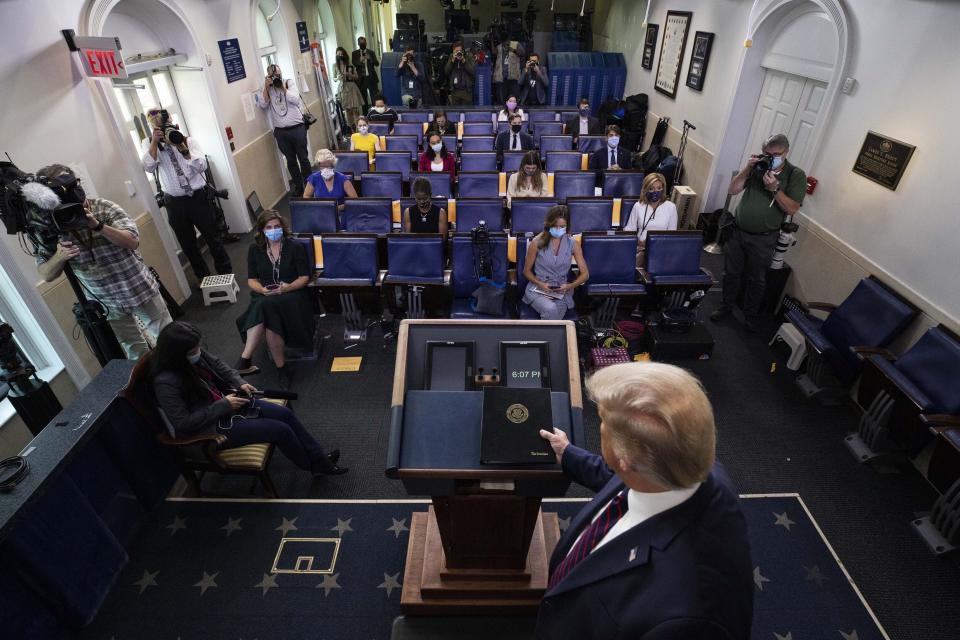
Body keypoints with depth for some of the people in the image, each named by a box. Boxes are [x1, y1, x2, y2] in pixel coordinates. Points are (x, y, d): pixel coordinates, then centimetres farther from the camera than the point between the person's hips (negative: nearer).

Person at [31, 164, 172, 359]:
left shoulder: (105, 208, -14)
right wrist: (59, 256, -25)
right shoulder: (49, 229, -7)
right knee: (135, 352, 15)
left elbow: (132, 241, -22)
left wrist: (98, 226, -34)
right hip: (107, 304, 3)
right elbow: (46, 275, -5)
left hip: (140, 289, -2)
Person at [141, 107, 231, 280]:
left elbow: (202, 166, -12)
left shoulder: (188, 140, 0)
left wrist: (183, 149, -23)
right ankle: (203, 276, 28)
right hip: (174, 202, 2)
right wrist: (155, 142, -17)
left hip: (198, 197, -2)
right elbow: (148, 167, -12)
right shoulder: (148, 143, 5)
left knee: (212, 237, 6)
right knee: (187, 244, 12)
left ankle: (226, 273, 20)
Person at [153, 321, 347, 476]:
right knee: (281, 430, -13)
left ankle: (320, 458, 9)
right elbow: (183, 424, -26)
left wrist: (241, 384, -6)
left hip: (227, 402, 8)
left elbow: (221, 367, 11)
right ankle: (314, 466, 11)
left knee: (285, 414, -3)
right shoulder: (167, 383, -28)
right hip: (211, 427, -8)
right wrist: (223, 406, -24)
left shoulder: (197, 355, -8)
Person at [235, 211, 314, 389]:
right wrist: (263, 290, -13)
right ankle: (281, 367, -29)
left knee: (265, 307, -34)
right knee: (268, 317, -34)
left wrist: (288, 287, -20)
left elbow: (304, 278, -1)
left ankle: (245, 359, -25)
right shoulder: (254, 250, 11)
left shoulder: (295, 247, 2)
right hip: (265, 297, 3)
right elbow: (252, 280, 10)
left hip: (292, 295, -3)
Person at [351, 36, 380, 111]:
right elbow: (354, 65, -5)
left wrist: (370, 59, -21)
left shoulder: (371, 52, 7)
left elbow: (377, 64, -3)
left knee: (374, 97, -3)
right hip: (361, 78, 0)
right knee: (363, 98, 4)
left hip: (371, 78, 0)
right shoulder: (354, 53, 6)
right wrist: (360, 61, -25)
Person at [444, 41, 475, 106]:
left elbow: (473, 71, -7)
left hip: (466, 90, -1)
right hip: (454, 90, 1)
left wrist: (464, 61, -13)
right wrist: (452, 60, -11)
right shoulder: (451, 58, 9)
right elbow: (446, 72, -1)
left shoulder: (468, 58, 5)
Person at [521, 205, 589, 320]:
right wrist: (540, 284, -14)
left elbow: (585, 274, 4)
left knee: (554, 315, -30)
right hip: (538, 289, -1)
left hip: (561, 291, 1)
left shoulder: (573, 244, 1)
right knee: (551, 310, -34)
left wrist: (570, 286, -14)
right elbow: (526, 271, 5)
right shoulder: (537, 243, -4)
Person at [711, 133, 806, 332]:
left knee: (756, 280, 10)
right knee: (731, 272, 14)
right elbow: (732, 190, -3)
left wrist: (774, 189, -24)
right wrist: (746, 169, -15)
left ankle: (750, 315, 27)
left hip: (763, 239, -2)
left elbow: (792, 209, -14)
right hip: (738, 231, 3)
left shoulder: (796, 175, -7)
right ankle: (726, 306, 32)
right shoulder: (757, 167, -1)